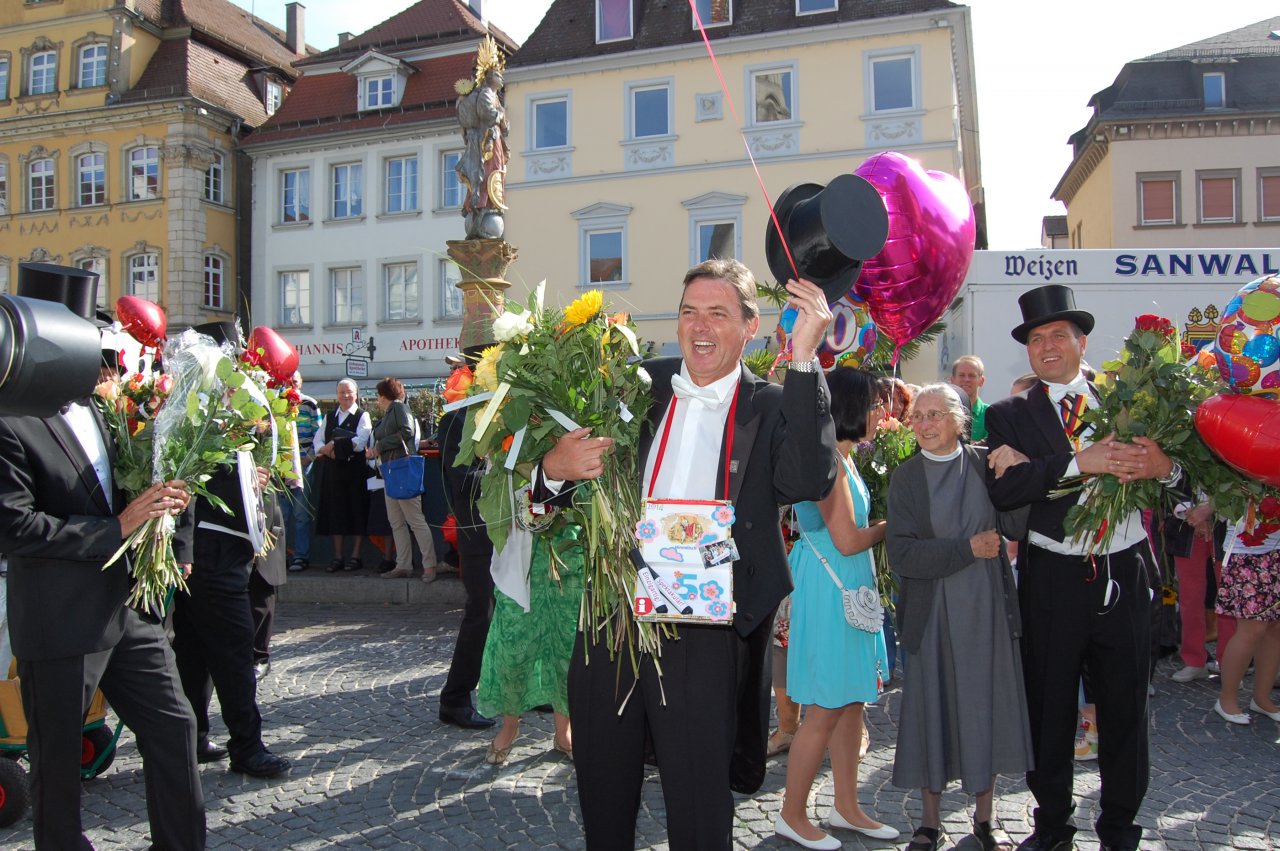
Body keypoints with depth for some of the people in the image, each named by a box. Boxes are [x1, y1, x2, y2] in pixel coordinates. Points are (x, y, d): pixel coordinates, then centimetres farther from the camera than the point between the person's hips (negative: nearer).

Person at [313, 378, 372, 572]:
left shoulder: (363, 416, -2)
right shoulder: (329, 416, 15)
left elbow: (360, 442, -14)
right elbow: (318, 440, 9)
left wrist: (334, 445, -13)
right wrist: (326, 451, -12)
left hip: (355, 470, -5)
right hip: (333, 469, 5)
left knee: (355, 511, -1)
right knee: (335, 511, 5)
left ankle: (355, 556, 6)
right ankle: (337, 557, 12)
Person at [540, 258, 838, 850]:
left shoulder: (771, 407, -3)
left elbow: (809, 482, -23)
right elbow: (560, 457, 12)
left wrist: (803, 358, -26)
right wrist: (555, 466, -12)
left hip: (704, 634, -3)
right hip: (609, 617, 4)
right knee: (603, 797, 21)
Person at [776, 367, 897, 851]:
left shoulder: (841, 457, 13)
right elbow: (846, 540, -19)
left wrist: (882, 526, 2)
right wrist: (891, 525, -3)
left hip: (851, 589, 10)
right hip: (829, 590, -10)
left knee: (852, 702, 15)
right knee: (824, 711, -1)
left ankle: (847, 808, 27)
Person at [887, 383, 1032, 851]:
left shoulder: (985, 463, 1)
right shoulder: (905, 477, -3)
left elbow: (1015, 528, -8)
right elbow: (902, 554, -11)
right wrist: (967, 549, -16)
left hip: (989, 606, 1)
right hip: (932, 612, -1)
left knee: (987, 704, 9)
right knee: (933, 706, 6)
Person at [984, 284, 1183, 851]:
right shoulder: (1010, 415, 2)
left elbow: (1174, 468, 0)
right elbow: (1002, 489, -15)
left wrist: (1164, 467, -22)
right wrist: (1076, 463, -23)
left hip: (1125, 575, 1)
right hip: (1053, 580, -1)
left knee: (1124, 706, 11)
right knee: (1049, 705, 10)